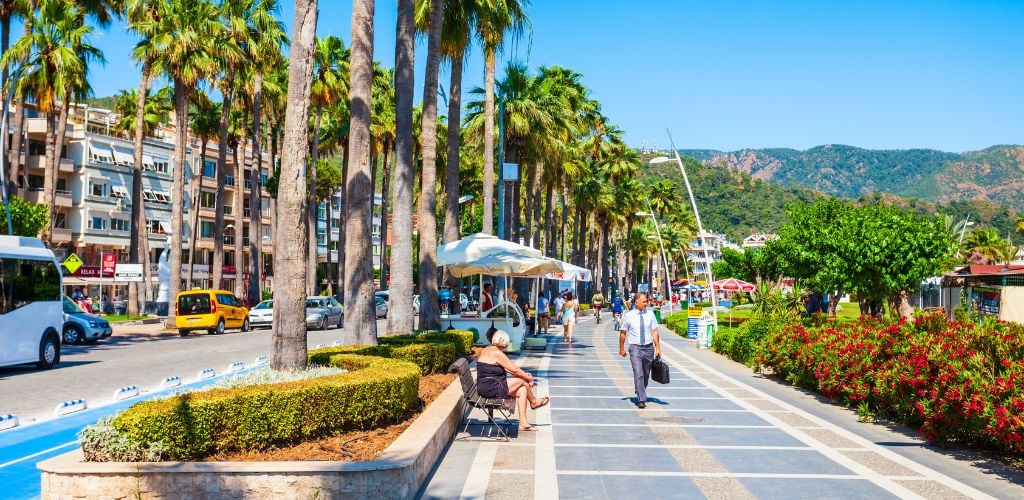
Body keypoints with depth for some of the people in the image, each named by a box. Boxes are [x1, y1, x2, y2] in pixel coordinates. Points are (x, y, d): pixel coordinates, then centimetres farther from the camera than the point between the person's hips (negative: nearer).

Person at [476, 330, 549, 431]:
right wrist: (529, 378, 3)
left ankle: (523, 423, 2)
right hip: (490, 388, -10)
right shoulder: (497, 353, -18)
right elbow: (515, 370, -12)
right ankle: (533, 401, 22)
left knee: (522, 390, 4)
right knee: (522, 380, -5)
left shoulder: (488, 350, 13)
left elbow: (506, 368, 18)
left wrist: (524, 375, 12)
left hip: (486, 387, 10)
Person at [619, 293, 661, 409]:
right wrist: (622, 348, 9)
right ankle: (641, 400, -13)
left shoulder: (650, 314, 1)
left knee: (646, 375, 15)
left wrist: (658, 348, -3)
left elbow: (654, 332, 2)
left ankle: (640, 394, 38)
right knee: (638, 374, -14)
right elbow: (623, 333, 6)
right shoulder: (628, 316, -4)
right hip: (635, 348, -3)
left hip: (649, 347, 3)